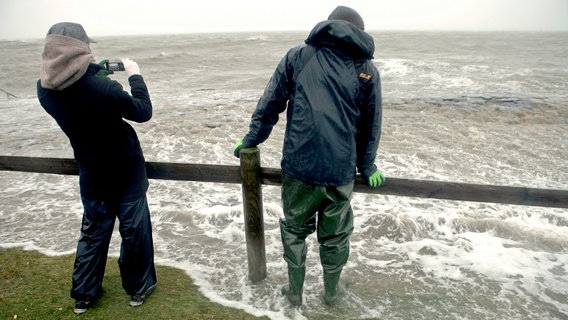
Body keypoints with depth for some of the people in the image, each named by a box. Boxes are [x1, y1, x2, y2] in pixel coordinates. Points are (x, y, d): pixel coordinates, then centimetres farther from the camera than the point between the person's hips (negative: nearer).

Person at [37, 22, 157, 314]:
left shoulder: (45, 89, -10)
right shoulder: (103, 88, -28)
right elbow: (143, 112, -14)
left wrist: (97, 72, 6)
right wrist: (134, 76, -3)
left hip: (91, 174, 5)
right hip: (126, 171, -5)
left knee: (93, 231, 19)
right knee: (134, 229, 11)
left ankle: (84, 294, 30)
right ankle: (139, 287, 27)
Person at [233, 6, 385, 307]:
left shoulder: (297, 56, 4)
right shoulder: (367, 69, 6)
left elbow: (269, 106, 4)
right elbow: (371, 125, 12)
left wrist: (249, 142, 16)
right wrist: (367, 166, 23)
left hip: (299, 168, 0)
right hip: (341, 173, 1)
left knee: (294, 230, 20)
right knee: (335, 235, 20)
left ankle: (295, 291, 34)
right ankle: (332, 291, 39)